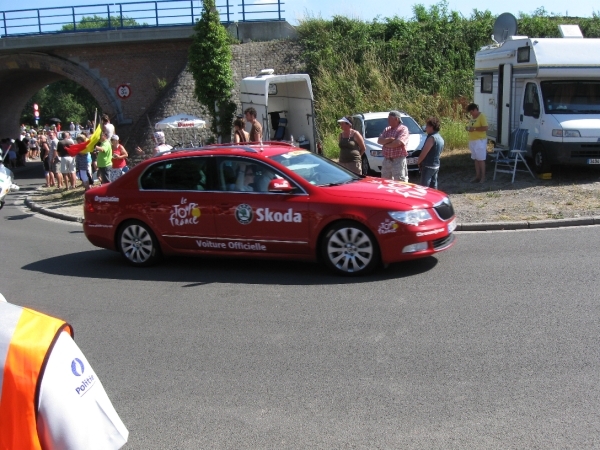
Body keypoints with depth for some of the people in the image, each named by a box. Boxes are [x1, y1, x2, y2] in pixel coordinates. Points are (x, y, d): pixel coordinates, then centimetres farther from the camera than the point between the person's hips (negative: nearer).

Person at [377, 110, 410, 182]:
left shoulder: (403, 129, -5)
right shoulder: (387, 129, 16)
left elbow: (398, 142, -19)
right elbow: (379, 141, 4)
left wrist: (386, 144, -4)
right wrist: (390, 139, -13)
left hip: (398, 160, -7)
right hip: (386, 160, 7)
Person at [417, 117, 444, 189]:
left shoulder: (431, 138, -18)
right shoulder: (440, 138, 12)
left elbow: (424, 153, -19)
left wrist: (418, 162, -3)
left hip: (428, 166, -9)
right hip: (436, 166, 9)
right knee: (433, 187, 12)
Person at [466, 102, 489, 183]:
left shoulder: (482, 116, -13)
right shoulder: (472, 117, 13)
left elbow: (485, 128, -20)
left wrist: (474, 129, -22)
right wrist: (468, 128, 2)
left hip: (480, 141, -8)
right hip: (472, 141, 8)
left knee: (481, 159, -4)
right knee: (476, 159, 10)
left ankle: (483, 177, 2)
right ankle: (477, 176, 15)